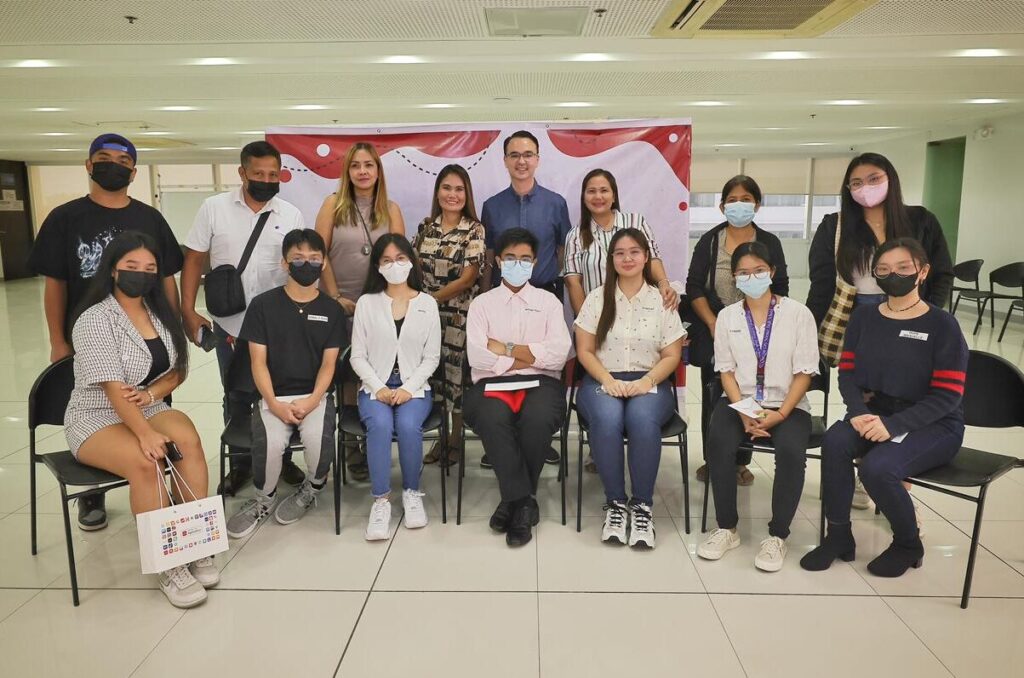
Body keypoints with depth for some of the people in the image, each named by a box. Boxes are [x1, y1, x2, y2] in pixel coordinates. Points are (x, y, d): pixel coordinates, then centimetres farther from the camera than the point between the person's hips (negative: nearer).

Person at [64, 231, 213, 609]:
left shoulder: (161, 313, 5)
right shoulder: (94, 320, -14)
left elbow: (178, 371, 8)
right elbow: (113, 389, -22)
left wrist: (149, 394, -13)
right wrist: (145, 434, -31)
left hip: (149, 408, 5)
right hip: (96, 419, -5)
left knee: (189, 440, -27)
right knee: (145, 463, -33)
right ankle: (168, 566, -23)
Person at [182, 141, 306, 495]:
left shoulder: (291, 215, -1)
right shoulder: (214, 208, -2)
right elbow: (194, 260, -1)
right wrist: (188, 311, -7)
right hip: (228, 323, 0)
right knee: (235, 397, 13)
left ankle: (282, 457, 29)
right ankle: (240, 462, 28)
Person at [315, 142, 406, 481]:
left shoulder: (391, 209, 7)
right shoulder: (333, 204, 3)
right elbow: (319, 253, -1)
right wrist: (336, 297, -7)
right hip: (341, 304, -1)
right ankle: (353, 443, 13)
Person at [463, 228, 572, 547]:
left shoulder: (549, 302, 16)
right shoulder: (481, 303, 14)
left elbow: (559, 353, -1)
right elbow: (476, 355, -3)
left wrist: (507, 348, -3)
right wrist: (532, 356, -4)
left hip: (541, 383, 0)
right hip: (492, 384, 0)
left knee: (537, 420, -34)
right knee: (492, 419, -35)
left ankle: (513, 499, -10)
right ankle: (523, 500, -18)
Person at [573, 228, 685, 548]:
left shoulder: (662, 300, 8)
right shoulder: (596, 298, 8)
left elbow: (672, 355, 5)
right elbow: (584, 351, 4)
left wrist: (646, 381, -14)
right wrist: (609, 381, -14)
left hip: (649, 383, 0)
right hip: (602, 381, 0)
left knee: (642, 419, -35)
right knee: (607, 419, -35)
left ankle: (643, 506, -20)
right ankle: (615, 502, -17)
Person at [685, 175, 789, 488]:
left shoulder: (770, 243, 7)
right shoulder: (709, 241, 6)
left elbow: (779, 290, 5)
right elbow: (694, 286, 1)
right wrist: (713, 324, -9)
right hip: (714, 333, 0)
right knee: (713, 397, 4)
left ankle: (739, 462, 14)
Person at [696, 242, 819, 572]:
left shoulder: (798, 313, 1)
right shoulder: (727, 316, 8)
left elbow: (804, 372, -3)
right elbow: (726, 371, 4)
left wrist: (780, 414, -16)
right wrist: (744, 412, -12)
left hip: (788, 406, -1)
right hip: (740, 402, 2)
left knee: (791, 450, -32)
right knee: (719, 442, -29)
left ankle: (778, 535, -13)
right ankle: (727, 528, -13)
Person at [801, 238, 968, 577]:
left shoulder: (942, 325, -9)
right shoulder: (863, 317, 6)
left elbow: (946, 395, -13)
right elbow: (848, 373, 3)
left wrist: (893, 424, -25)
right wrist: (858, 412, -18)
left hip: (932, 424, -4)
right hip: (874, 411, 4)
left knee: (877, 468, -30)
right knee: (834, 442, -27)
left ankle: (908, 545, 2)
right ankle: (839, 536, -9)